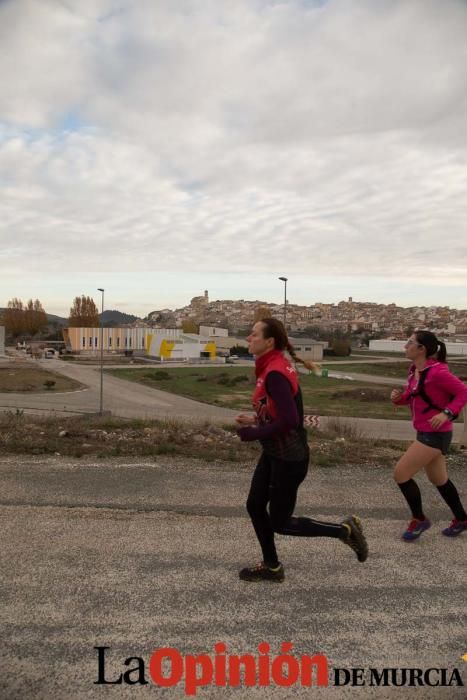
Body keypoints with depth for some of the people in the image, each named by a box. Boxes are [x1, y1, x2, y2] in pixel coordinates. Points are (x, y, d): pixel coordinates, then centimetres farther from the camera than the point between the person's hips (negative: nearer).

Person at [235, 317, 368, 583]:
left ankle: (345, 529, 18)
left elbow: (289, 421, -31)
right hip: (275, 453, 9)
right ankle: (272, 566, 33)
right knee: (255, 505, 16)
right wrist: (256, 420, 4)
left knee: (280, 523, 6)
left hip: (289, 458, -9)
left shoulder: (274, 373, -26)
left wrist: (253, 433, -20)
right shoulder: (276, 366, 4)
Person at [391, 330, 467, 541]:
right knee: (438, 479, 22)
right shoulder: (414, 370, 5)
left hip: (436, 434, -9)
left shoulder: (437, 372, -21)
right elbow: (412, 396, 16)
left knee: (401, 474, -7)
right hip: (426, 433, 9)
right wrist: (398, 397, -5)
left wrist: (447, 413, -26)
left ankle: (419, 520, 13)